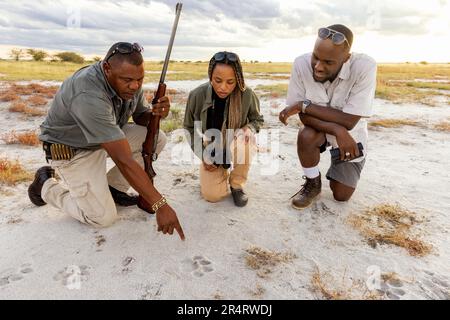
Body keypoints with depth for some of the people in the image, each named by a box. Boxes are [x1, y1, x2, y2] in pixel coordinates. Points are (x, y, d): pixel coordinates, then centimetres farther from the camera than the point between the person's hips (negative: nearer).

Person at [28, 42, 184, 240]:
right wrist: (160, 205, -40)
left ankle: (113, 187, 4)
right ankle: (46, 185, 10)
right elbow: (124, 160, -41)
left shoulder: (131, 83, -13)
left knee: (157, 138, -13)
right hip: (71, 149, -7)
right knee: (103, 217, -15)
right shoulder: (88, 95, -37)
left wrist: (155, 113, -24)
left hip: (106, 138, 7)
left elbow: (141, 117, 3)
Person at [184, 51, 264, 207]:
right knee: (212, 195, -12)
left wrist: (248, 129, -25)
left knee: (243, 139, -37)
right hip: (211, 150, 1)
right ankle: (223, 171, 24)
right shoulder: (197, 95, -19)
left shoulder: (247, 95, -21)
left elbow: (257, 119, -1)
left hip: (237, 148, 0)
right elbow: (190, 127, -2)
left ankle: (237, 185, -9)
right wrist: (202, 155, -8)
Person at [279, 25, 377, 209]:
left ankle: (344, 169, 37)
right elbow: (304, 116, -21)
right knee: (305, 136, -35)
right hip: (319, 128, 1)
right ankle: (313, 184, -4)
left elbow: (349, 121, -32)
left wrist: (304, 105, -33)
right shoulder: (302, 64, -25)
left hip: (351, 135, -1)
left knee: (341, 196, 1)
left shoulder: (365, 67, -31)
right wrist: (337, 130, -36)